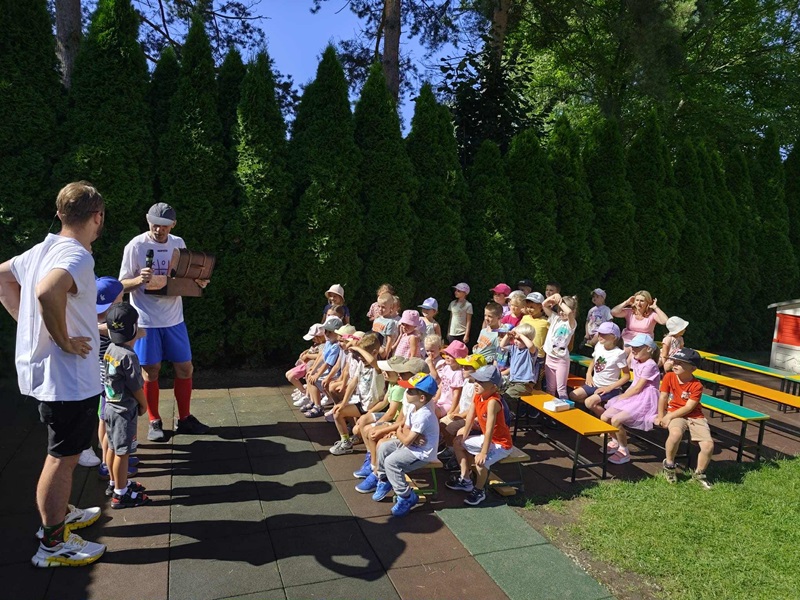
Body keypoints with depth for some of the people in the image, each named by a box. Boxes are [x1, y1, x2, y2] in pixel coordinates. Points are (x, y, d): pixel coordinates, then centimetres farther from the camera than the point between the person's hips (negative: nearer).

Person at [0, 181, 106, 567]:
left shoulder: (43, 249, 7)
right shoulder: (77, 256, -22)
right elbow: (48, 293, -40)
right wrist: (64, 341, -25)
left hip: (44, 371, 9)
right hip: (67, 376, -9)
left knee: (63, 452, 24)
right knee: (63, 458, 5)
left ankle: (60, 515, 41)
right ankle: (52, 544, 19)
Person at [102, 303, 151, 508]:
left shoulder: (110, 349, 1)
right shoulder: (129, 356, -24)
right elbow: (136, 387, -17)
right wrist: (144, 405, -2)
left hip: (110, 407, 9)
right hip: (124, 410, -9)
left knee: (113, 448, 20)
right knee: (122, 452, 2)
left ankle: (115, 483, 36)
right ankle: (120, 494, 13)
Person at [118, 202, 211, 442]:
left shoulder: (178, 243, 5)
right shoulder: (136, 246, -9)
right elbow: (123, 284, -6)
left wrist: (198, 282, -7)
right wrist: (139, 279, -27)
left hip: (174, 318, 4)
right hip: (147, 320, -4)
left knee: (185, 368, 8)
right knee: (150, 372, 5)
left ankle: (184, 418, 24)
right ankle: (154, 422, 22)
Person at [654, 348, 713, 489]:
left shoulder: (697, 386, -9)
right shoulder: (669, 377, -2)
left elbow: (688, 408, -13)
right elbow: (663, 398, 2)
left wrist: (669, 416, -18)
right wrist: (661, 417, 0)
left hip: (695, 416, 1)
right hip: (675, 415, -1)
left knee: (708, 445, -19)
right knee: (676, 433, -36)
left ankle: (699, 473, 11)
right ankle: (669, 464, -9)